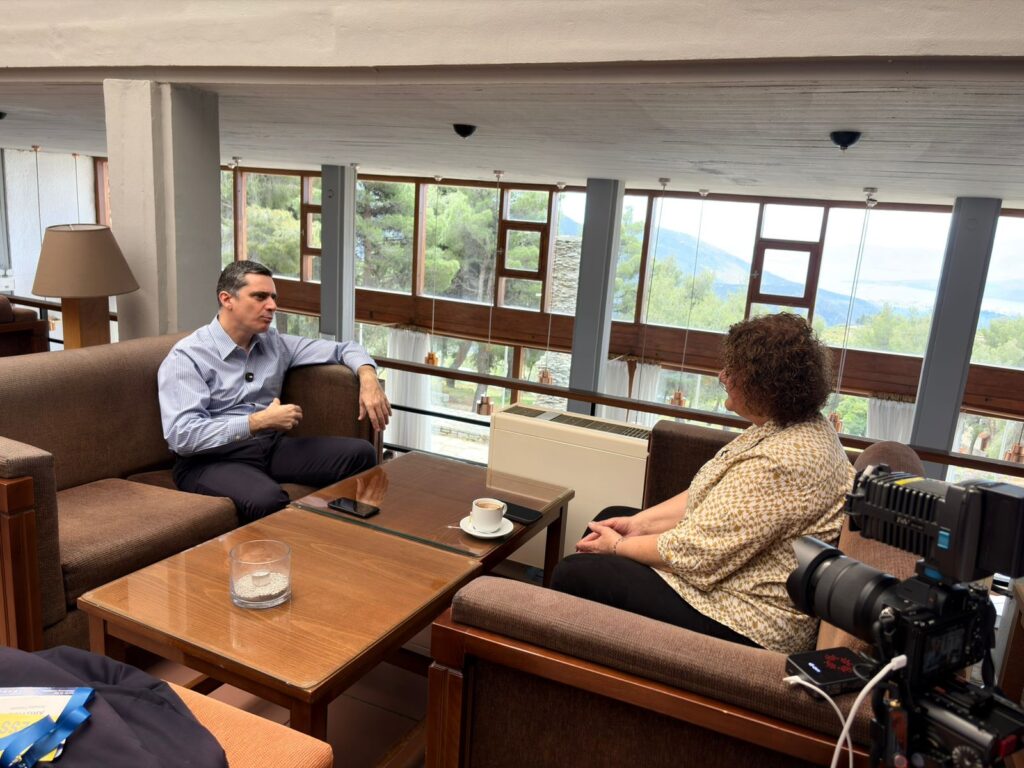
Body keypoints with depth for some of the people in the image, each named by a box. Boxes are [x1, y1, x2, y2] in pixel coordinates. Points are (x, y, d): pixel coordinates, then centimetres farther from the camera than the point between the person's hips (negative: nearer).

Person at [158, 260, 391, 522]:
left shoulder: (273, 342, 12)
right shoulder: (186, 357, -6)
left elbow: (343, 348, 18)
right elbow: (182, 435, -17)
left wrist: (368, 377, -4)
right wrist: (260, 421, -20)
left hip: (272, 445, 6)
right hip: (214, 459, -6)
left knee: (360, 453, -17)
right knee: (267, 500, -39)